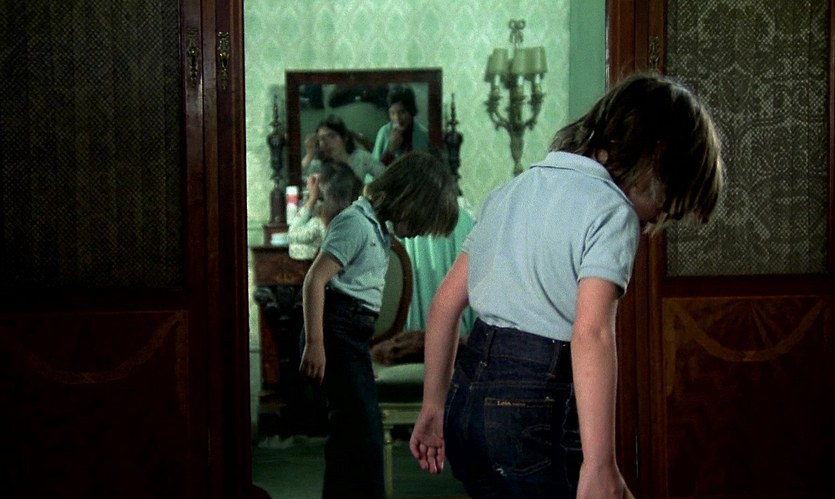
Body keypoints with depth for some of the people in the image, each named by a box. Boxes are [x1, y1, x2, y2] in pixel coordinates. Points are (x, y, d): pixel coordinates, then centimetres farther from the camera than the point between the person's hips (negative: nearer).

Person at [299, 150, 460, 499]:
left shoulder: (380, 226, 16)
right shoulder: (356, 223, -13)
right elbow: (315, 280, -19)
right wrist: (315, 344, -23)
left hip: (354, 335, 10)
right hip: (338, 330, -10)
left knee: (350, 431, 12)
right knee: (364, 431, -13)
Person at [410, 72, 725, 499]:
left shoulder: (513, 190, 15)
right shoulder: (610, 210, -9)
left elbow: (446, 303, 17)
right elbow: (591, 334, -22)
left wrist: (434, 406, 23)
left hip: (467, 398, 8)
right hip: (536, 412, -8)